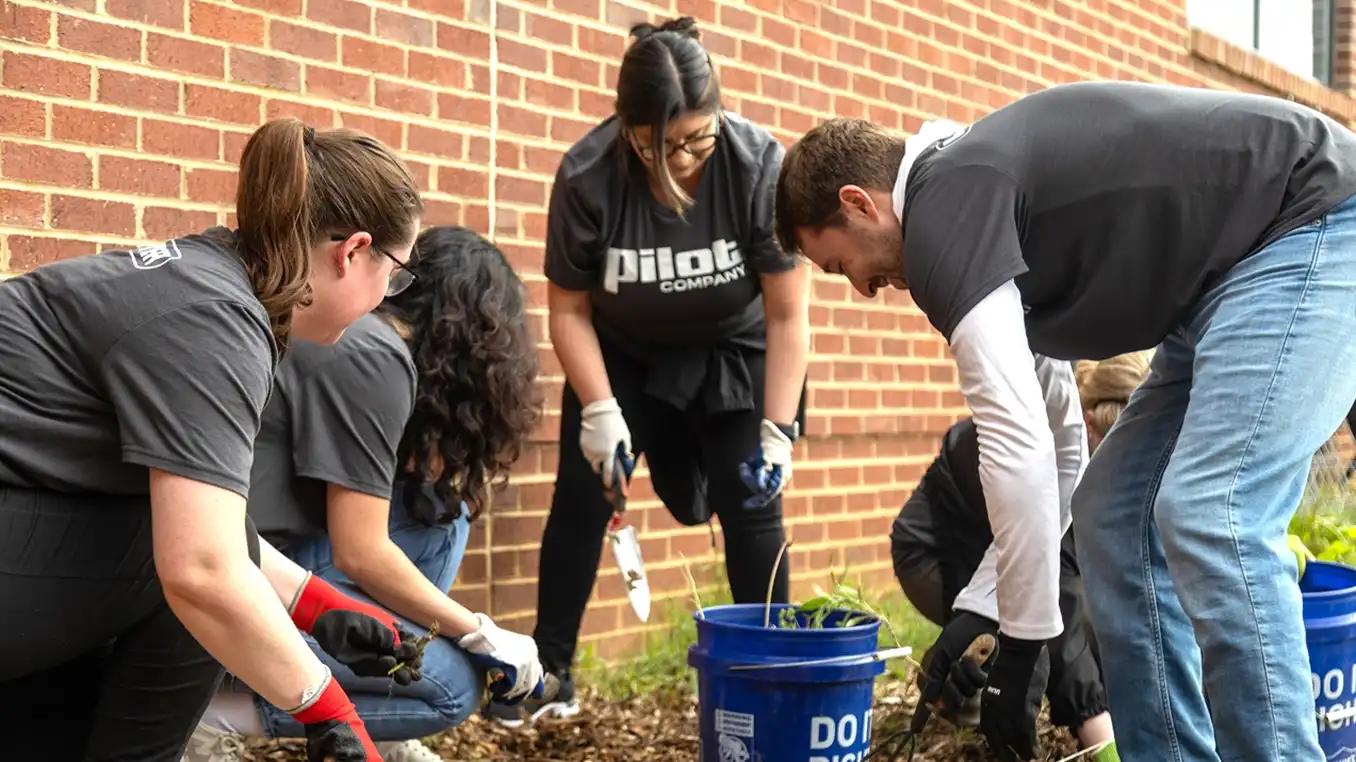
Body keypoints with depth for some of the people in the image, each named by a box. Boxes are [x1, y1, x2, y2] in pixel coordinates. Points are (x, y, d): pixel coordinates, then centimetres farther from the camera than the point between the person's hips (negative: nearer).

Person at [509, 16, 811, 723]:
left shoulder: (761, 166, -28)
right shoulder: (587, 176, -26)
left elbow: (788, 315, -22)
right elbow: (569, 309, -13)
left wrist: (777, 433, -26)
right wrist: (600, 410, -23)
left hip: (734, 352, -1)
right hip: (623, 354, 1)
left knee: (749, 503, -8)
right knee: (581, 496, -5)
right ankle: (551, 674, 6)